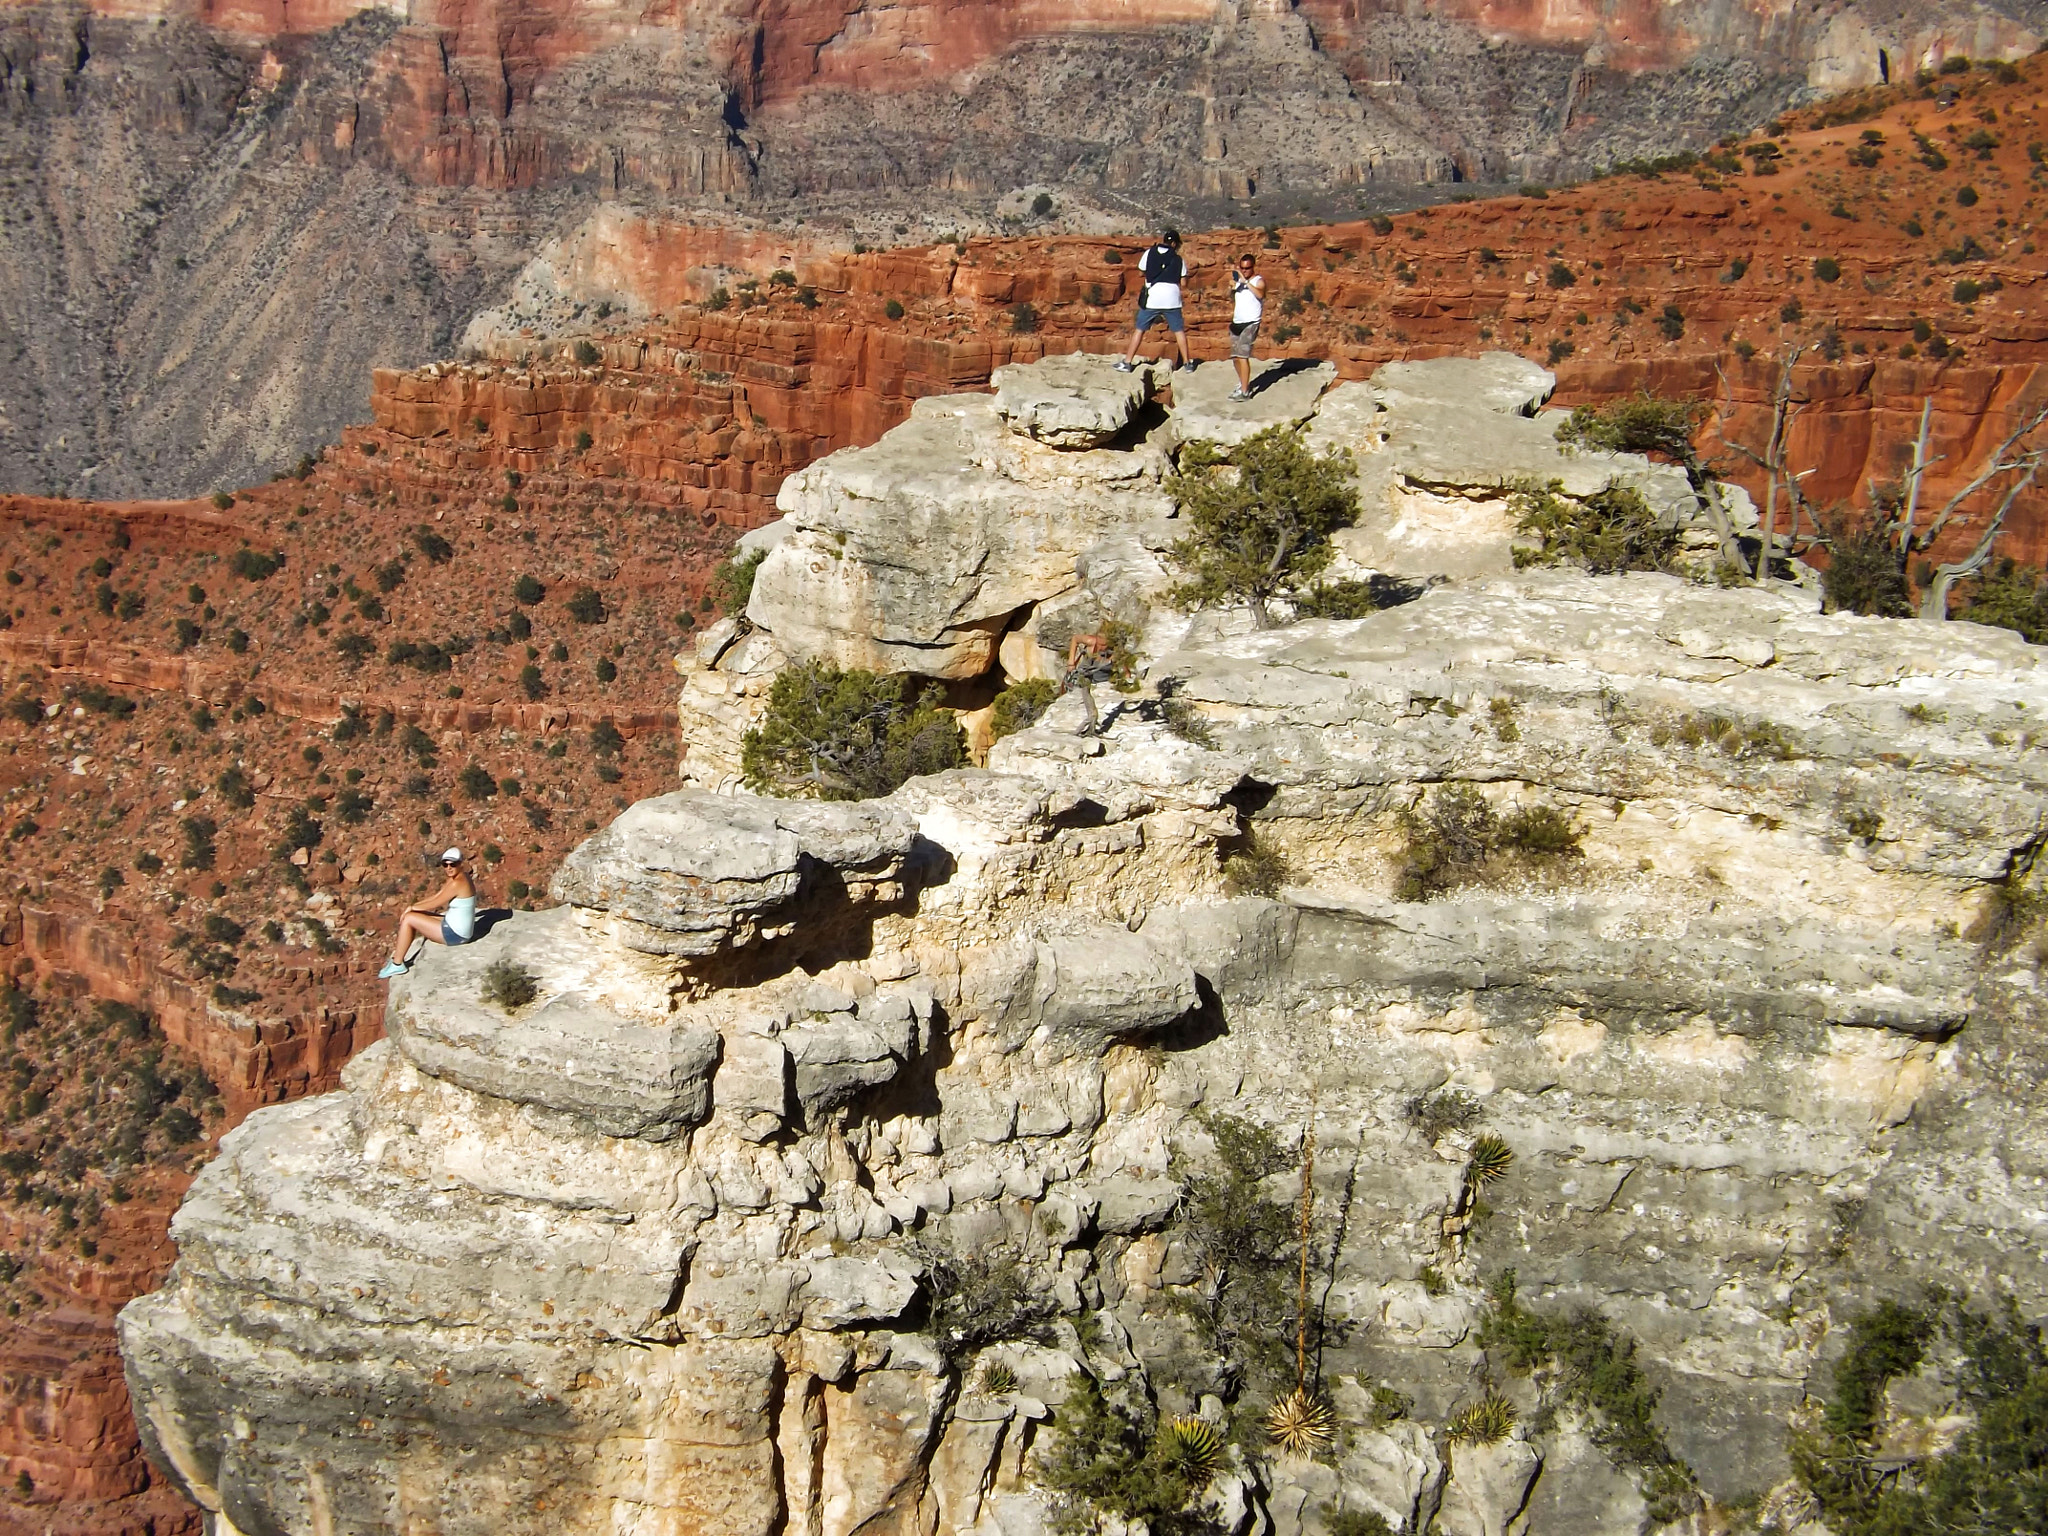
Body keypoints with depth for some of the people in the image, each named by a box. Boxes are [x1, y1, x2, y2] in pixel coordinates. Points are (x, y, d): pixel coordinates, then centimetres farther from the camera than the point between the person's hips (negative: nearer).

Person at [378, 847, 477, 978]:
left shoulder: (457, 883, -24)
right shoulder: (454, 877, 6)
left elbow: (434, 904, -16)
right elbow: (436, 896, 13)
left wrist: (412, 908, -2)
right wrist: (414, 907, 4)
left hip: (455, 934, -10)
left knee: (408, 919, -7)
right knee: (412, 917, 16)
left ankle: (397, 964, 3)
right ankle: (398, 957, 22)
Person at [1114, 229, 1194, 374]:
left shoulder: (1150, 253, 3)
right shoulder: (1178, 259, 4)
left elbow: (1140, 273, 12)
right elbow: (1183, 281, 5)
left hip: (1152, 298, 0)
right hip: (1171, 299, 0)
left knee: (1140, 329, 6)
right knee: (1179, 330, 13)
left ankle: (1127, 362, 2)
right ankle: (1187, 362, 16)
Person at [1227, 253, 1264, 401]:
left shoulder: (1258, 281, -6)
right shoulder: (1238, 280, 14)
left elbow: (1260, 294, -26)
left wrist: (1246, 282, -29)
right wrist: (1232, 289, 2)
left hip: (1250, 323, -8)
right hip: (1236, 322, 8)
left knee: (1243, 355, -17)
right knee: (1235, 356, 14)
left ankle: (1244, 391, -18)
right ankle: (1243, 383, 35)